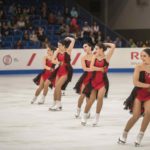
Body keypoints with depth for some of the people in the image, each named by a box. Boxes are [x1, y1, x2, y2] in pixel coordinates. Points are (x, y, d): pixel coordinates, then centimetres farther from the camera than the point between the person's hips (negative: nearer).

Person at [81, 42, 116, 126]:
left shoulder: (106, 57, -4)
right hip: (94, 80, 2)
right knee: (91, 99, 5)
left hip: (103, 81, -2)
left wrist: (105, 44, 0)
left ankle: (97, 117, -7)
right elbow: (91, 67, -9)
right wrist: (100, 69, -13)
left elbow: (113, 46, -13)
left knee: (100, 96, -21)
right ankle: (84, 116, 24)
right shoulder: (95, 57, 3)